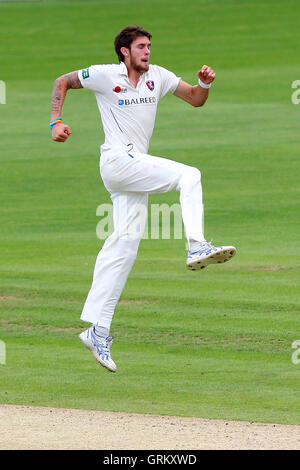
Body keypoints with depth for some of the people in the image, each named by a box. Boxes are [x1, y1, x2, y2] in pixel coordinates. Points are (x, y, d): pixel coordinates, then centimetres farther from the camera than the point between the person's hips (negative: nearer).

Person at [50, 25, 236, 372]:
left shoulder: (158, 76, 12)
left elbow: (195, 99, 13)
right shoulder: (105, 75, -2)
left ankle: (97, 329, 3)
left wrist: (204, 84, -9)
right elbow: (63, 82, 8)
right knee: (188, 175, -20)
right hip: (117, 159, -6)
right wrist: (56, 122, -2)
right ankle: (197, 247, -31)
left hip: (137, 167, 6)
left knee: (125, 243, 3)